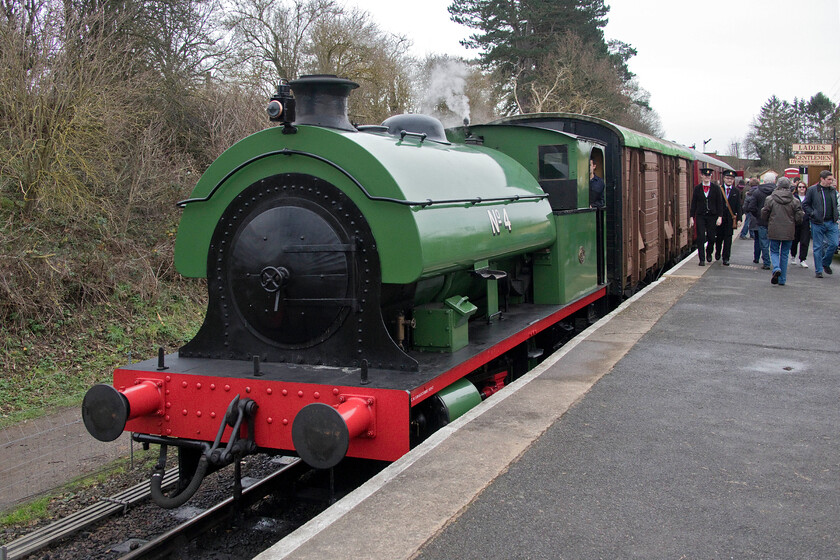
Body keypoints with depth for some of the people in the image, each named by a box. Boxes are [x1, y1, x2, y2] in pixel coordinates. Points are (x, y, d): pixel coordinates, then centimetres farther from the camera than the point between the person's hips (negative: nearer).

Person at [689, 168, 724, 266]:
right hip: (700, 216, 0)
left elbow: (720, 203, 2)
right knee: (701, 238, -5)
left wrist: (720, 216, -5)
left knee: (711, 237, 4)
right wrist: (691, 217, 1)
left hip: (712, 216, 0)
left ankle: (709, 253, 32)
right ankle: (702, 259, 1)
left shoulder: (715, 188, 2)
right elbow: (693, 203, 5)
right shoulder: (697, 188, 3)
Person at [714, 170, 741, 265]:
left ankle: (726, 258, 3)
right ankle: (717, 253, 34)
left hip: (730, 219, 1)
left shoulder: (736, 192, 6)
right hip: (719, 217, 0)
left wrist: (739, 219, -4)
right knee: (719, 237, 9)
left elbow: (738, 207, 5)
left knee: (728, 238, -1)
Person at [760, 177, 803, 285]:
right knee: (784, 254, 11)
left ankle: (776, 268, -18)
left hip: (774, 231, -1)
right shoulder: (794, 201, -4)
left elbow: (764, 216, -1)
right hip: (788, 232, 1)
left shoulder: (770, 199, -6)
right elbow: (799, 218, -3)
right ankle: (782, 279, 13)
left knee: (774, 251, 13)